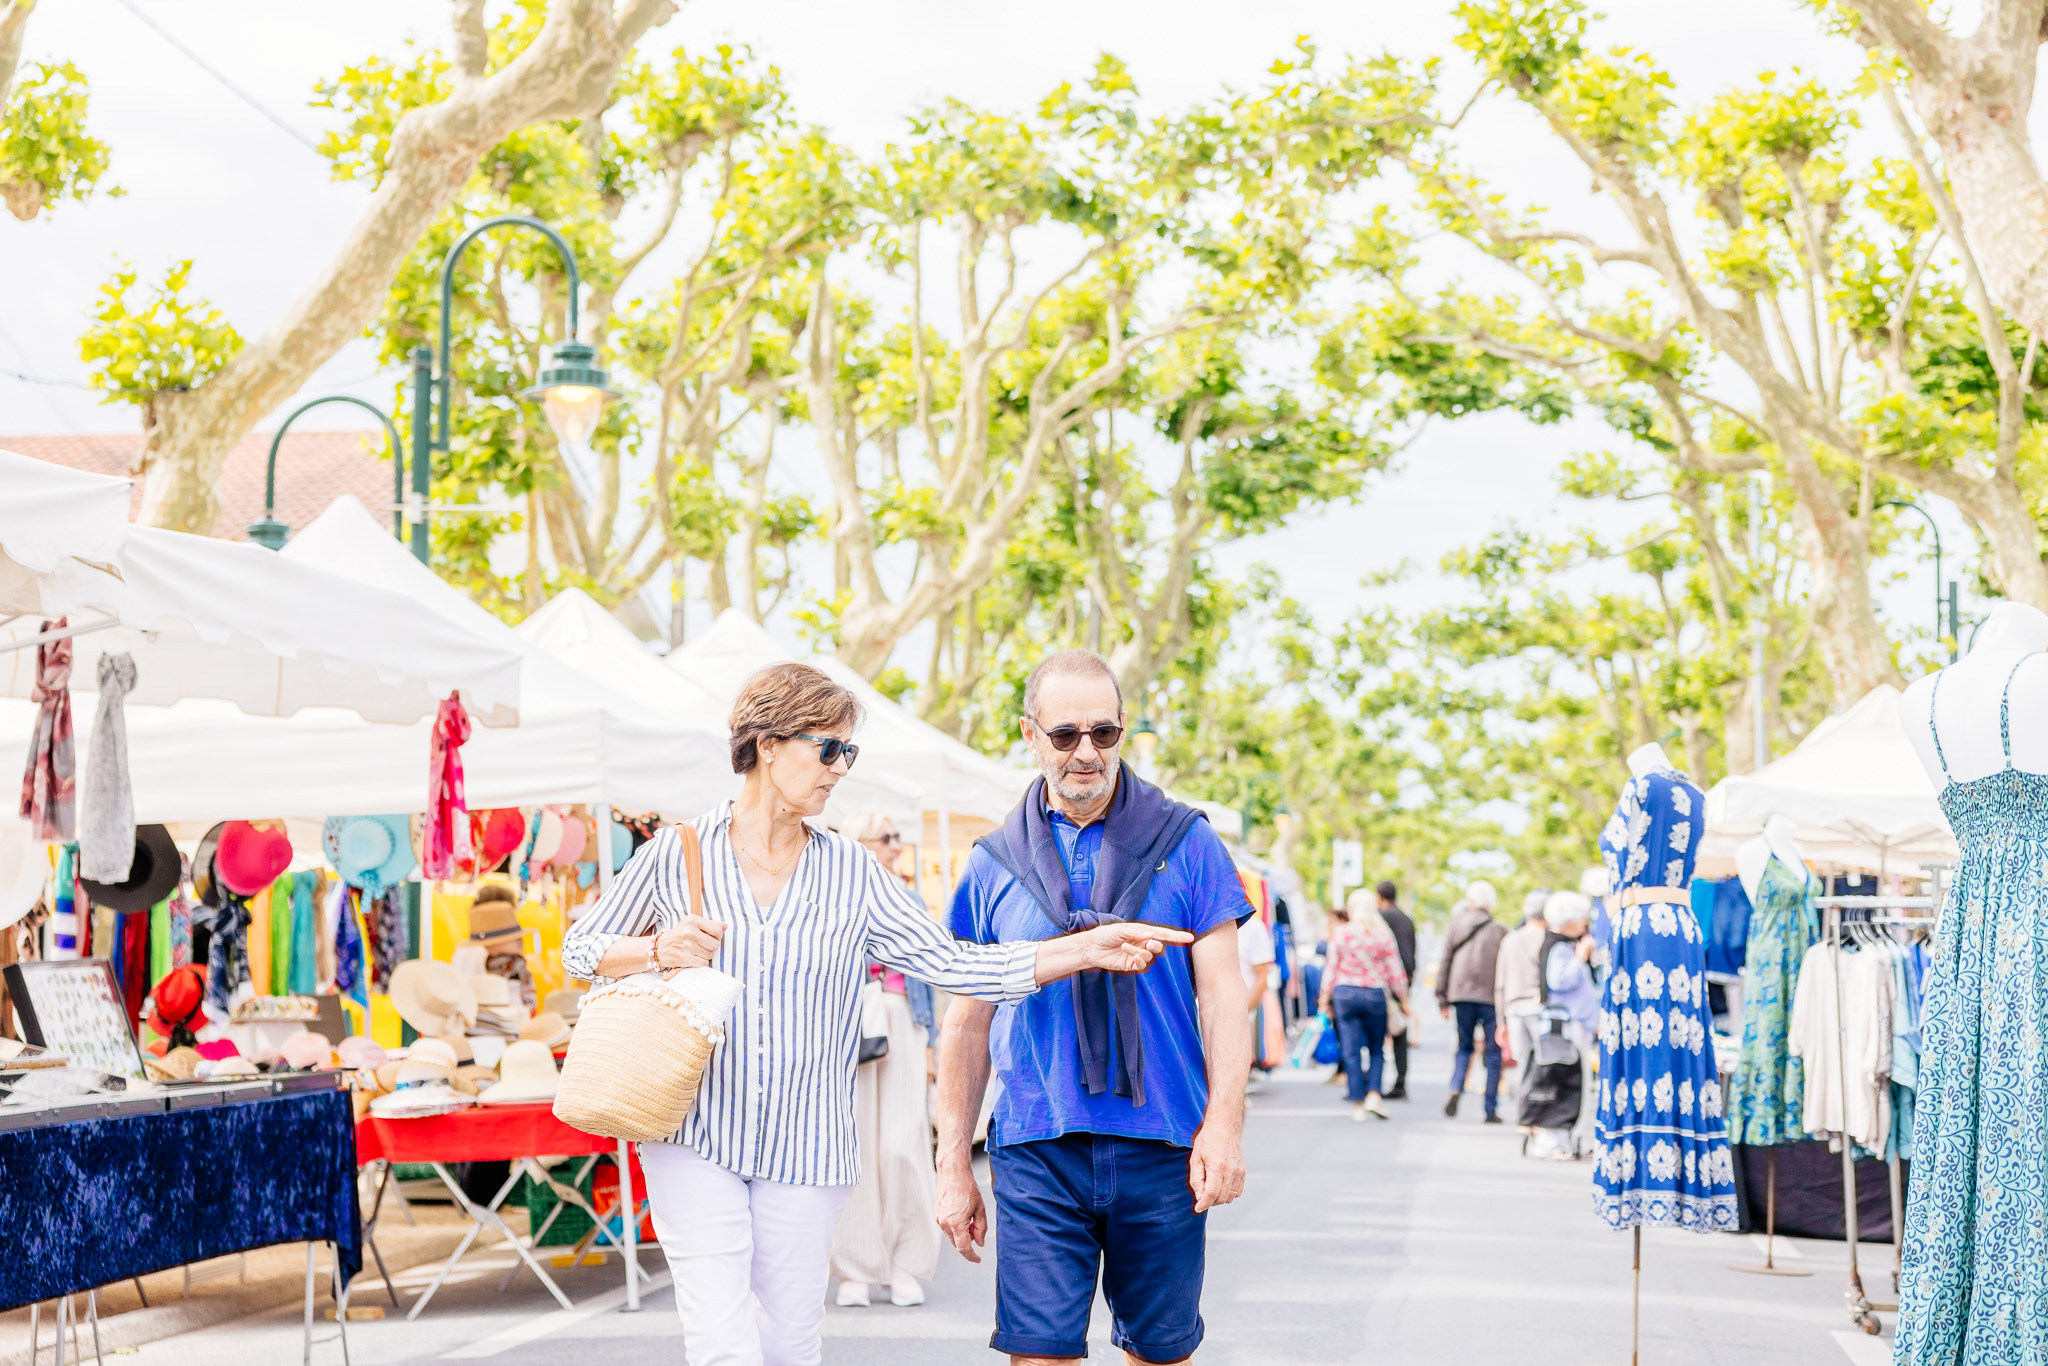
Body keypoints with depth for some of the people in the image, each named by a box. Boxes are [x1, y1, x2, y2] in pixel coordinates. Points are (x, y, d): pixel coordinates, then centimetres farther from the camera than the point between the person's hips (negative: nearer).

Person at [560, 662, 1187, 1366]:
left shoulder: (850, 872, 5)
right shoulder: (677, 852, 0)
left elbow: (950, 960, 2)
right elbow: (581, 948, 9)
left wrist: (1087, 949, -7)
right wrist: (657, 951, -12)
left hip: (805, 1145, 3)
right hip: (693, 1135, -2)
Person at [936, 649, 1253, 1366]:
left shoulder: (1184, 843, 3)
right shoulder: (995, 863, 7)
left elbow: (1221, 991, 2)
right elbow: (968, 1022, 11)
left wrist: (1224, 1125, -10)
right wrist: (954, 1164, 7)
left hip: (1163, 1146, 0)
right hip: (1036, 1152, 0)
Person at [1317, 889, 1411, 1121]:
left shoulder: (1340, 934, -2)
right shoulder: (1384, 935, 0)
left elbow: (1332, 969, 1)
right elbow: (1395, 972, 2)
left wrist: (1325, 998, 9)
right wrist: (1404, 1000, 11)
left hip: (1345, 993, -1)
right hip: (1375, 995, 1)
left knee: (1351, 1051, 3)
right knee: (1376, 1049, 13)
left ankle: (1357, 1102, 3)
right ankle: (1374, 1095, -4)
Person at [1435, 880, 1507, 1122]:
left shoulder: (1456, 927, 7)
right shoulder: (1501, 931, 1)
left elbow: (1445, 964, 7)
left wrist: (1442, 1000, 11)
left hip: (1461, 994, 2)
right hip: (1492, 997, -2)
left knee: (1464, 1047, 15)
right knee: (1493, 1053, 4)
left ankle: (1456, 1088, -11)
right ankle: (1491, 1110, 3)